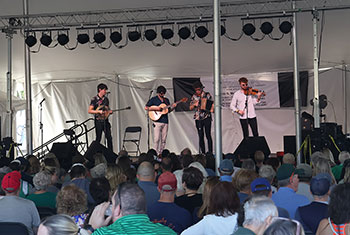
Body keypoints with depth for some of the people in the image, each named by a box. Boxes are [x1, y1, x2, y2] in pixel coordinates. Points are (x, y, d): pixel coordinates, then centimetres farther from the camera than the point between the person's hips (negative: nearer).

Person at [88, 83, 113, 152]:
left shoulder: (106, 99, 12)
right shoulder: (94, 99, -5)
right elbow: (89, 111, -10)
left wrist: (109, 111, 0)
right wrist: (99, 111, -20)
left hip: (106, 121, 5)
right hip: (98, 121, -5)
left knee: (109, 137, 0)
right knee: (98, 139, -2)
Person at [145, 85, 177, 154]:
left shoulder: (166, 100, 17)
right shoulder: (153, 99, 2)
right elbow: (146, 108, -2)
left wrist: (173, 107, 1)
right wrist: (155, 108, -13)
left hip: (165, 122, 5)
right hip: (157, 121, -5)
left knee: (163, 140, 4)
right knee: (156, 139, -10)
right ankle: (156, 154, -8)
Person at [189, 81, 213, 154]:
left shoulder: (207, 95, 1)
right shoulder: (194, 97, 9)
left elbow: (212, 103, 1)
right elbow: (190, 108, 12)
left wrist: (212, 109, -19)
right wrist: (194, 104, -8)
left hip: (206, 117, -3)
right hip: (198, 118, 3)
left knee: (208, 135, -7)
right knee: (201, 136, 4)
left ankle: (210, 152, -5)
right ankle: (202, 152, 9)